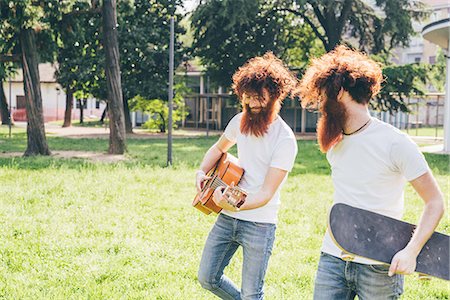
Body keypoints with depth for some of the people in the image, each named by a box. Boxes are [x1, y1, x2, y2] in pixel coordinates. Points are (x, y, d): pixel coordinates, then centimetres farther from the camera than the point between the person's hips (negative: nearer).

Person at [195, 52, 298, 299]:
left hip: (259, 224, -6)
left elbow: (267, 193, -22)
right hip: (227, 218, 6)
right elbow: (218, 148, 23)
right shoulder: (239, 121, 2)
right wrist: (202, 172, 5)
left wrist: (237, 205, -40)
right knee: (207, 278, 10)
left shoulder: (285, 139, -17)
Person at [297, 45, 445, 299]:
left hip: (380, 266, -5)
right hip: (332, 259, 5)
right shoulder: (334, 143, 8)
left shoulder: (395, 143, -12)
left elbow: (435, 202, -10)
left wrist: (411, 251, -22)